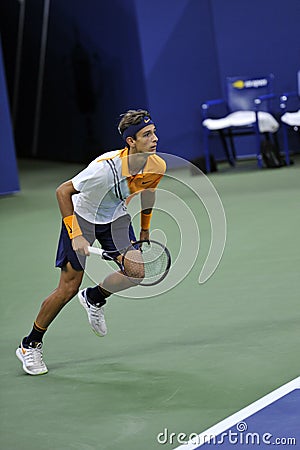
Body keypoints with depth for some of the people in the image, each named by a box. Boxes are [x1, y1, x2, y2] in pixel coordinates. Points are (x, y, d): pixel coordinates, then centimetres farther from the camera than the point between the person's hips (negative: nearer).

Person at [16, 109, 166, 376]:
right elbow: (63, 191, -26)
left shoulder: (157, 166, -18)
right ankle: (30, 346, 13)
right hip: (82, 216, -5)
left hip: (117, 218, 5)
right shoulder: (106, 167, -36)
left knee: (137, 271, -16)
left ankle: (94, 299, 16)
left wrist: (145, 231, 16)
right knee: (68, 288, -6)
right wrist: (76, 236, -31)